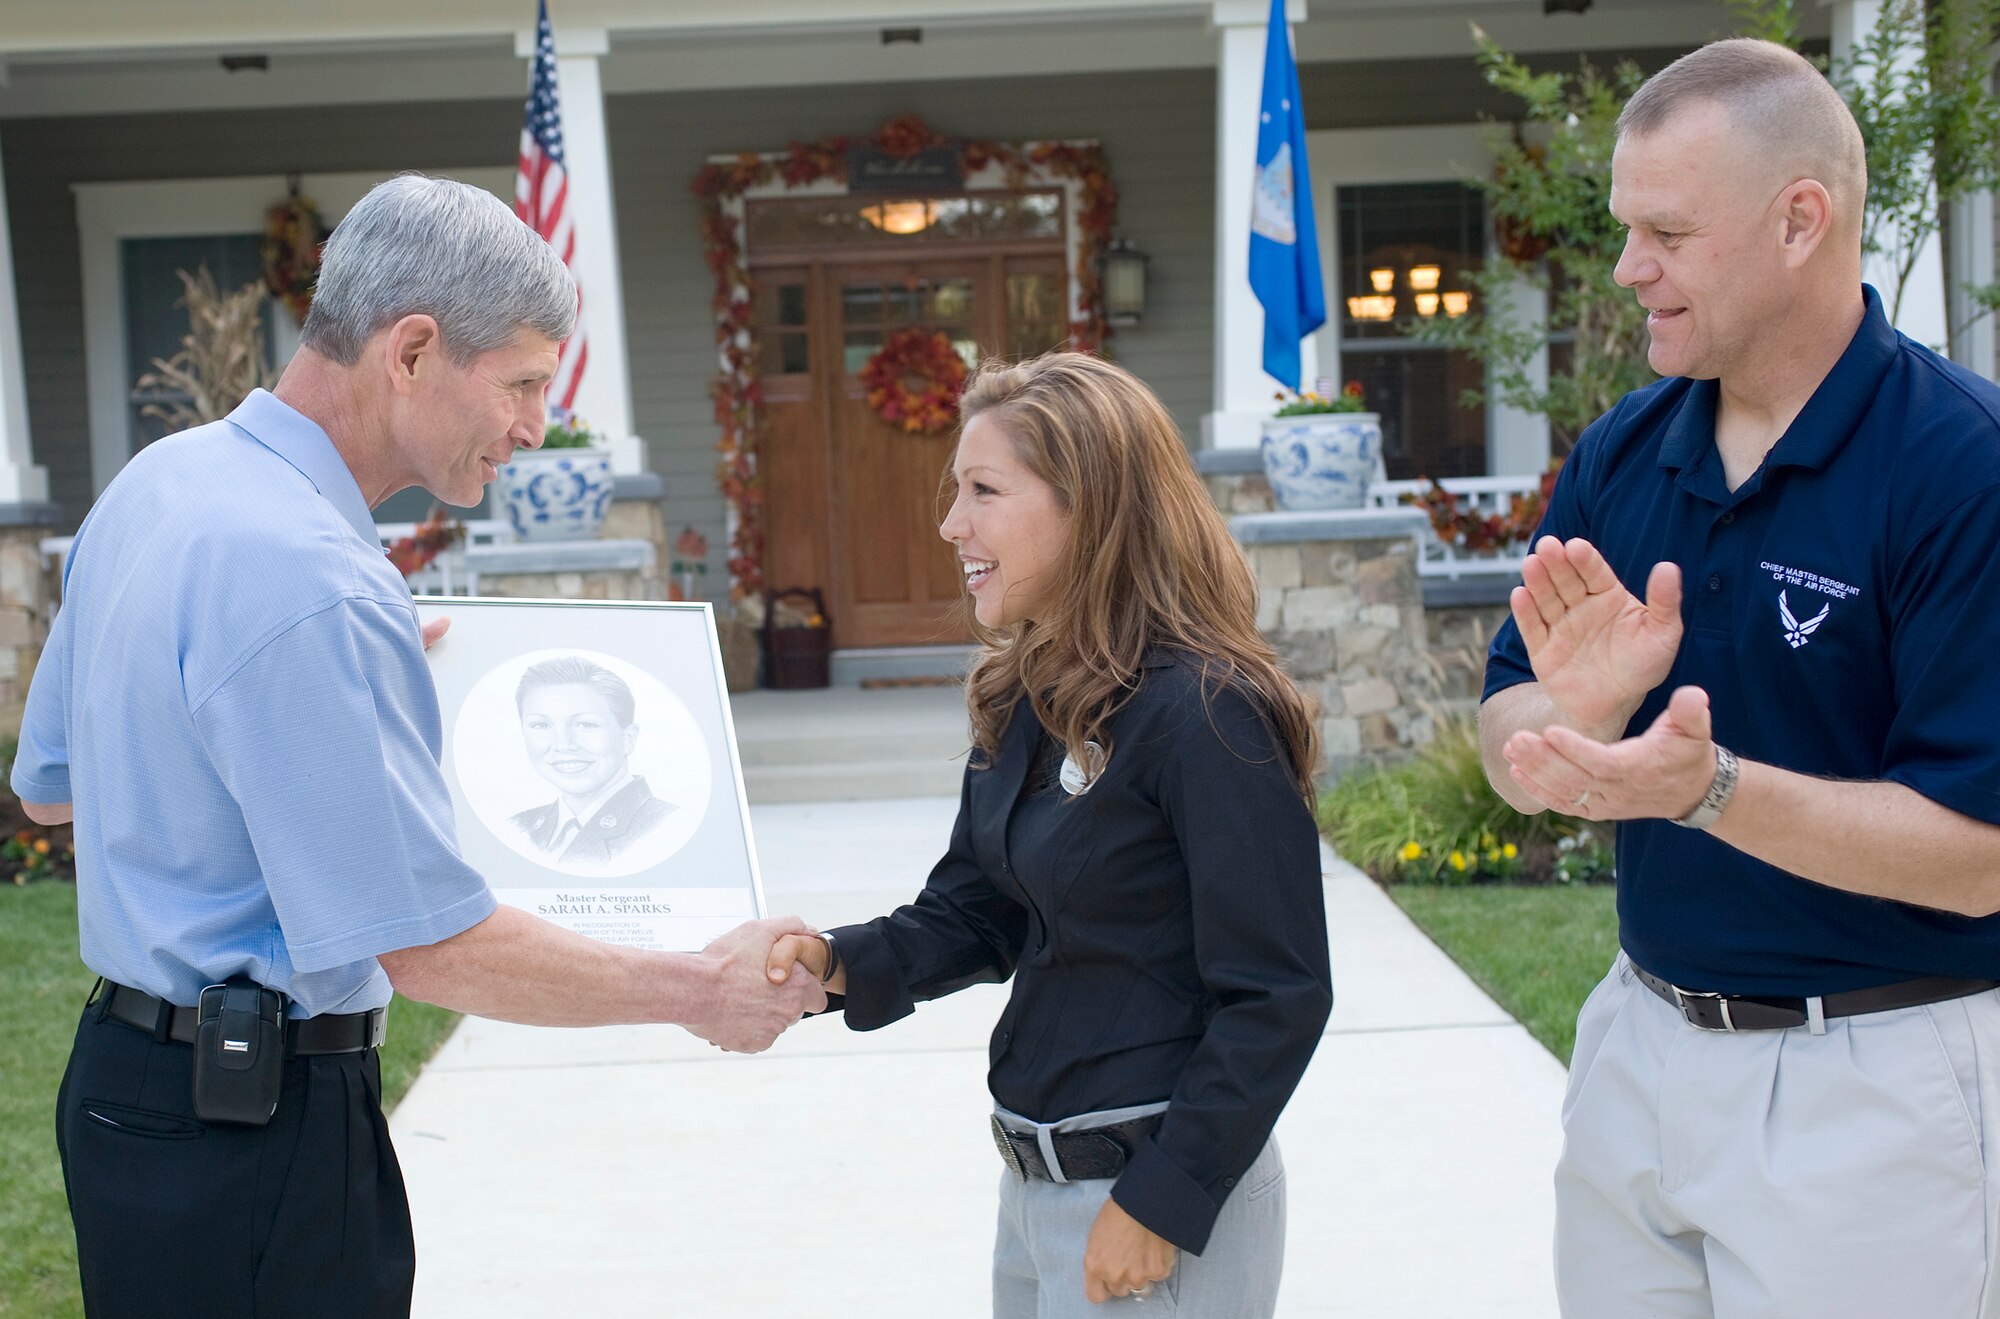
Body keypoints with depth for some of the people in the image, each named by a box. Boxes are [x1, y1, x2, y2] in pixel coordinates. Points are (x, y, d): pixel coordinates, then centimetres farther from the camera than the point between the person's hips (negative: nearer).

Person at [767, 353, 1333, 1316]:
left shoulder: (1203, 712, -20)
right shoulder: (1026, 705, 5)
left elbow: (1277, 997, -20)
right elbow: (973, 912, 9)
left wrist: (1159, 1203, -18)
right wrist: (838, 963, -9)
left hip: (1159, 1193, -8)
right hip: (1035, 1181, 8)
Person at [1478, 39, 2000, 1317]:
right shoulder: (1619, 455, 2)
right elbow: (1515, 755, 2)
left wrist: (1706, 785, -31)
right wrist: (1581, 711, -20)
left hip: (1875, 1086, -5)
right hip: (1641, 1048, 6)